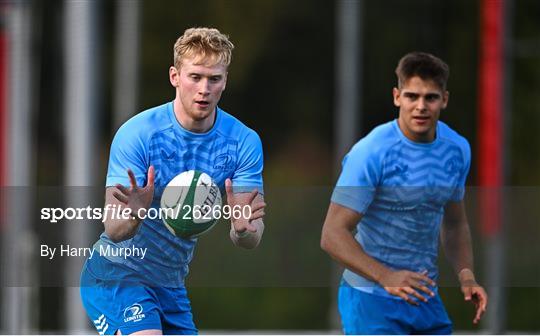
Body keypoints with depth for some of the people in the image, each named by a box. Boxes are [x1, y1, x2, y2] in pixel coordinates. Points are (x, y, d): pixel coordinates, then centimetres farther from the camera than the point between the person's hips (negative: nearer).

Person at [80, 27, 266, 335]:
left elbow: (252, 239, -12)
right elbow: (113, 230, -22)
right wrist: (134, 216, -46)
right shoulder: (137, 133, -19)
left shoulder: (244, 142, -8)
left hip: (171, 284, 6)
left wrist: (243, 229, -36)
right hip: (116, 273, -6)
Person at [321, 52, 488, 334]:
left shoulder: (457, 150, 4)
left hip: (425, 298, 7)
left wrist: (466, 275, 0)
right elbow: (333, 235, -20)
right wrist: (386, 276, -33)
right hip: (371, 300, -6)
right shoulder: (371, 152, -17)